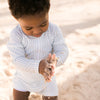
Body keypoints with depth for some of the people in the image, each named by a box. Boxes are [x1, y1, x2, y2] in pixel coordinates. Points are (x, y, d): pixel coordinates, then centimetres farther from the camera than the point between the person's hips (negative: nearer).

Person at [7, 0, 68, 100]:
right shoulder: (16, 35, -26)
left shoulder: (54, 30, -20)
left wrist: (54, 61, -44)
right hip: (23, 79, -1)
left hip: (47, 79, 1)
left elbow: (63, 51, -20)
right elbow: (17, 59, -30)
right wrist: (38, 66, -48)